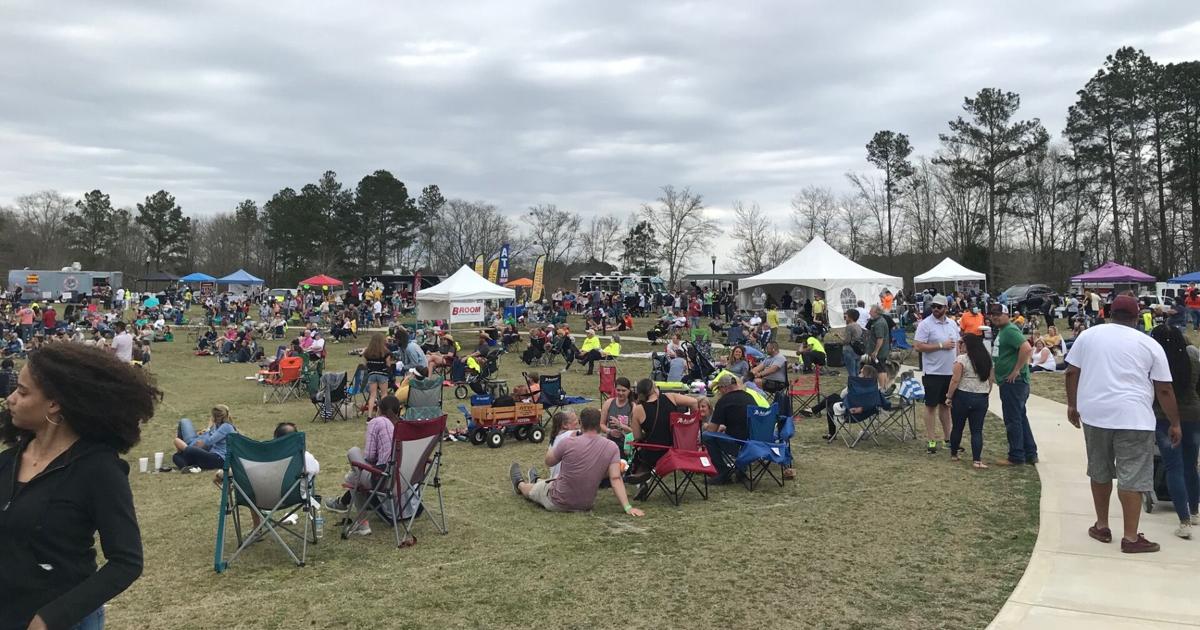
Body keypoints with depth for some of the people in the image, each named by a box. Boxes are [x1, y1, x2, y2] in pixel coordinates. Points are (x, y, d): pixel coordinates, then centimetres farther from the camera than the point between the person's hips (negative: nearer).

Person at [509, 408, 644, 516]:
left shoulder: (569, 443, -21)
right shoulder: (612, 448, -15)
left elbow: (548, 461, -3)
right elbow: (616, 479, -21)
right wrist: (628, 507, -20)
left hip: (558, 503, -4)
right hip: (586, 505, 4)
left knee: (532, 489, 31)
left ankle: (520, 484, 64)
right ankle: (537, 482, 66)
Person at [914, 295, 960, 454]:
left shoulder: (952, 324, 9)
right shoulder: (925, 324, -11)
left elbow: (958, 344, 16)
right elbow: (918, 346, -17)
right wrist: (941, 346, -19)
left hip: (951, 371, 6)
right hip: (933, 372, -6)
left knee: (946, 404, 15)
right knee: (931, 405, 1)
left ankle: (947, 437, 25)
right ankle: (931, 440, 7)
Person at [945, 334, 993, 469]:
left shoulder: (961, 359, -12)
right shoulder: (987, 358, 7)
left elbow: (955, 380, -14)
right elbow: (991, 379, 11)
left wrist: (949, 397, -6)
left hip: (963, 397, -4)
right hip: (982, 398, 4)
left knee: (957, 427, 11)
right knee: (977, 430, 4)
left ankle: (954, 454, 24)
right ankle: (977, 460, -4)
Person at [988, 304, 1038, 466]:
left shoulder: (1010, 330, -15)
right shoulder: (1001, 331, 16)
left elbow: (1027, 349, -28)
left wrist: (1016, 370, -22)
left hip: (1013, 381, -11)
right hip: (1009, 382, 11)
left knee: (1013, 419, -3)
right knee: (1020, 417, 15)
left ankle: (1016, 457, 4)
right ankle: (1030, 454, 23)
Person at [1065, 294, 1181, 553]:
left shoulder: (1088, 335, 7)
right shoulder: (1150, 344, 2)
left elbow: (1071, 372, 6)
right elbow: (1164, 389, 2)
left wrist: (1072, 405, 15)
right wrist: (1174, 423, 9)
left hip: (1094, 414, 3)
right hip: (1132, 417, -3)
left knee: (1100, 472, 16)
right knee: (1132, 478, 1)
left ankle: (1101, 526, 24)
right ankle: (1131, 537, 4)